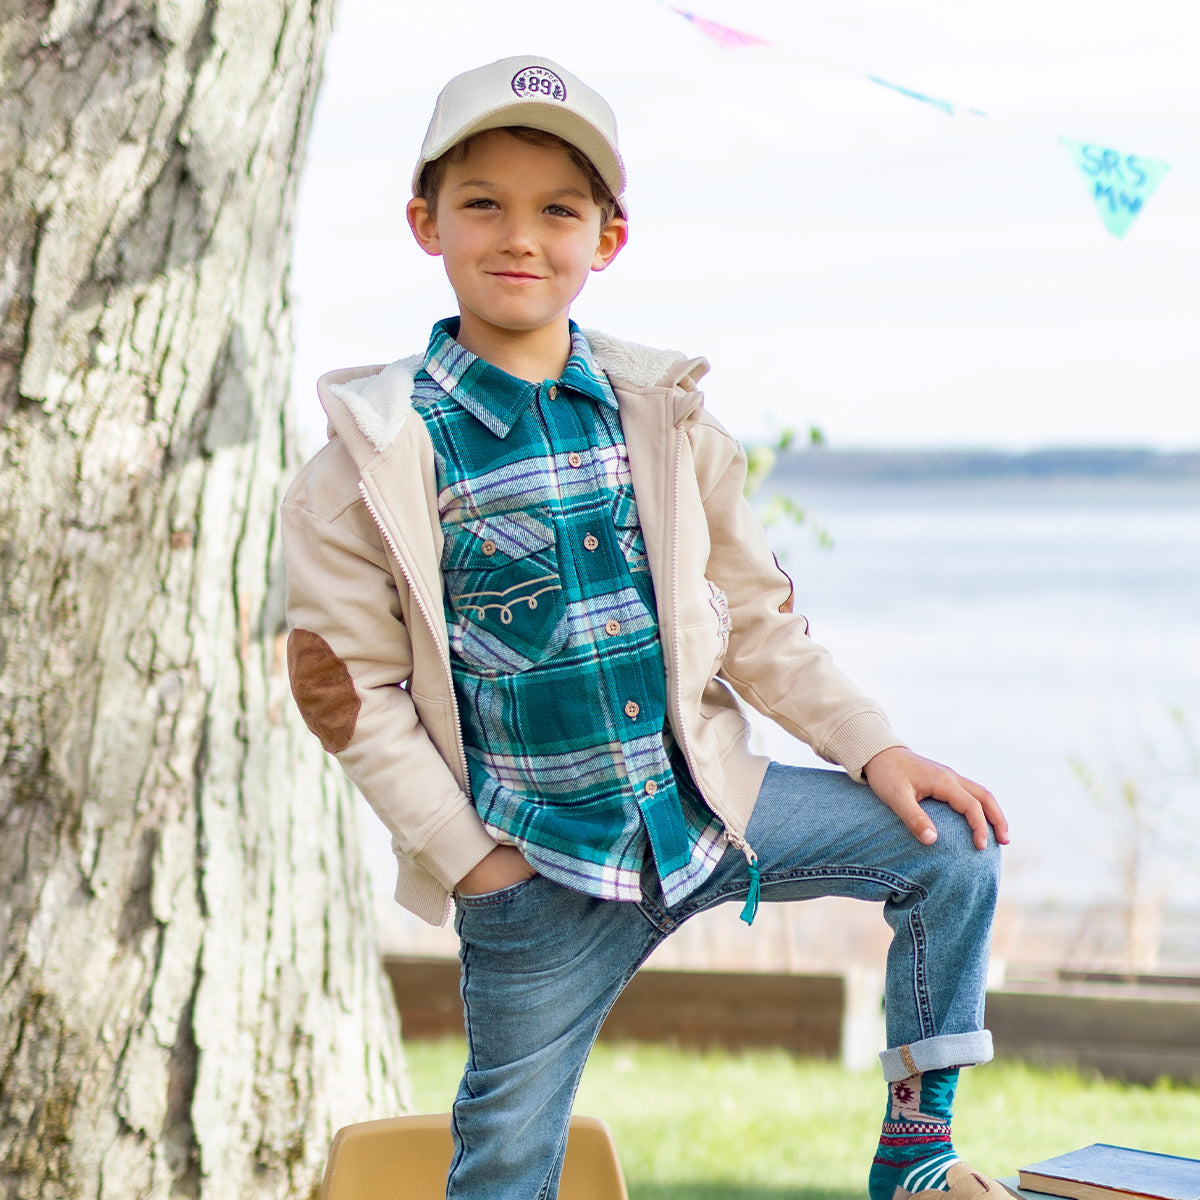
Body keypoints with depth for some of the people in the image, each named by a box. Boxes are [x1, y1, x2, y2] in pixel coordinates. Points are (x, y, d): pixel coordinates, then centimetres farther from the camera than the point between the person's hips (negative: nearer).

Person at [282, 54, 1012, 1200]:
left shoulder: (661, 416, 2)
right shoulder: (383, 447, -9)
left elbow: (752, 615, 11)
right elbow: (349, 681, -8)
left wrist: (875, 749, 2)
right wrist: (462, 853, -10)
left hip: (701, 798, 4)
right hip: (536, 864, -3)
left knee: (951, 846, -4)